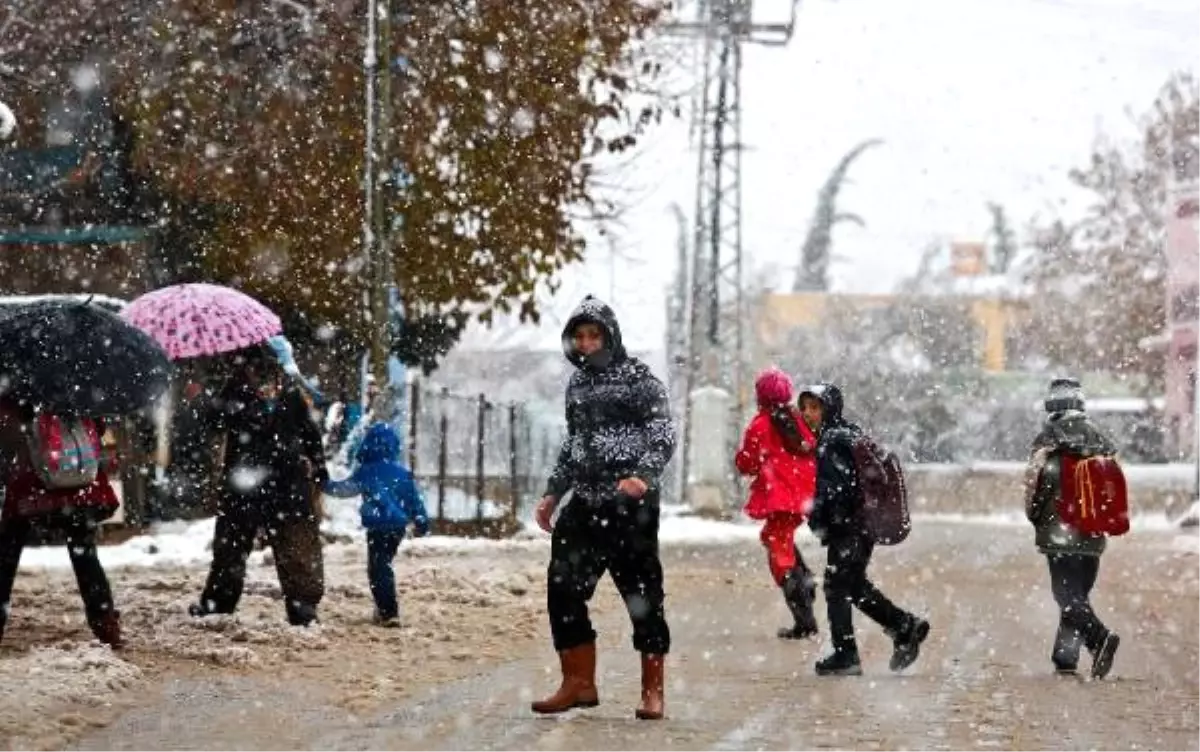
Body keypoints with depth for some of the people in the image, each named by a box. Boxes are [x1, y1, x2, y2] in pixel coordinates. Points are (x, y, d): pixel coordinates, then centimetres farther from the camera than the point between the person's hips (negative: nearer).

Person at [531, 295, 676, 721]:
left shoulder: (637, 378, -4)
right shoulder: (577, 383, 15)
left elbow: (663, 434, -12)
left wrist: (644, 476, -27)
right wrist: (554, 493, 20)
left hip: (630, 506, -6)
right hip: (584, 506, 6)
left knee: (642, 594, -3)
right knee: (563, 590, 2)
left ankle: (652, 691, 6)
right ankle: (579, 684, 12)